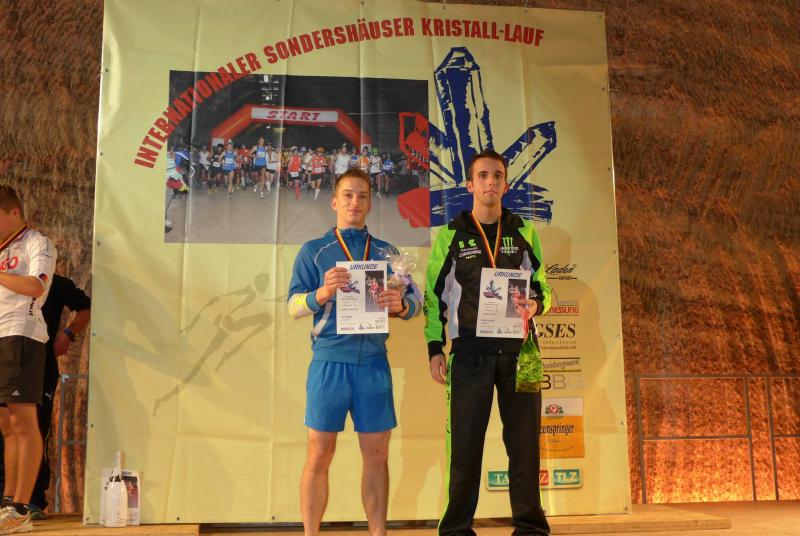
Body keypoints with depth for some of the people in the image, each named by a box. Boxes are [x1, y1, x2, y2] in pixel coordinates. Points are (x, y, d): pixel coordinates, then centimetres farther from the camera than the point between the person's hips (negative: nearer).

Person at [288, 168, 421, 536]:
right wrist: (323, 293, -20)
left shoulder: (386, 252, 13)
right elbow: (293, 306, 0)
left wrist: (401, 305, -14)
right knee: (319, 456, 1)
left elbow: (416, 302, 9)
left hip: (374, 363, 2)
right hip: (329, 361, -2)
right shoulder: (313, 250, 7)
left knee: (376, 455, 7)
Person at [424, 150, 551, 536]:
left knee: (524, 440, 5)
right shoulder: (451, 235, 6)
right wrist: (435, 348, 0)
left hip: (518, 350, 2)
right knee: (465, 442, 2)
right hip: (470, 351, -1)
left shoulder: (524, 233, 11)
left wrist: (535, 305, -9)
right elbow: (434, 296, 7)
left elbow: (543, 288, 14)